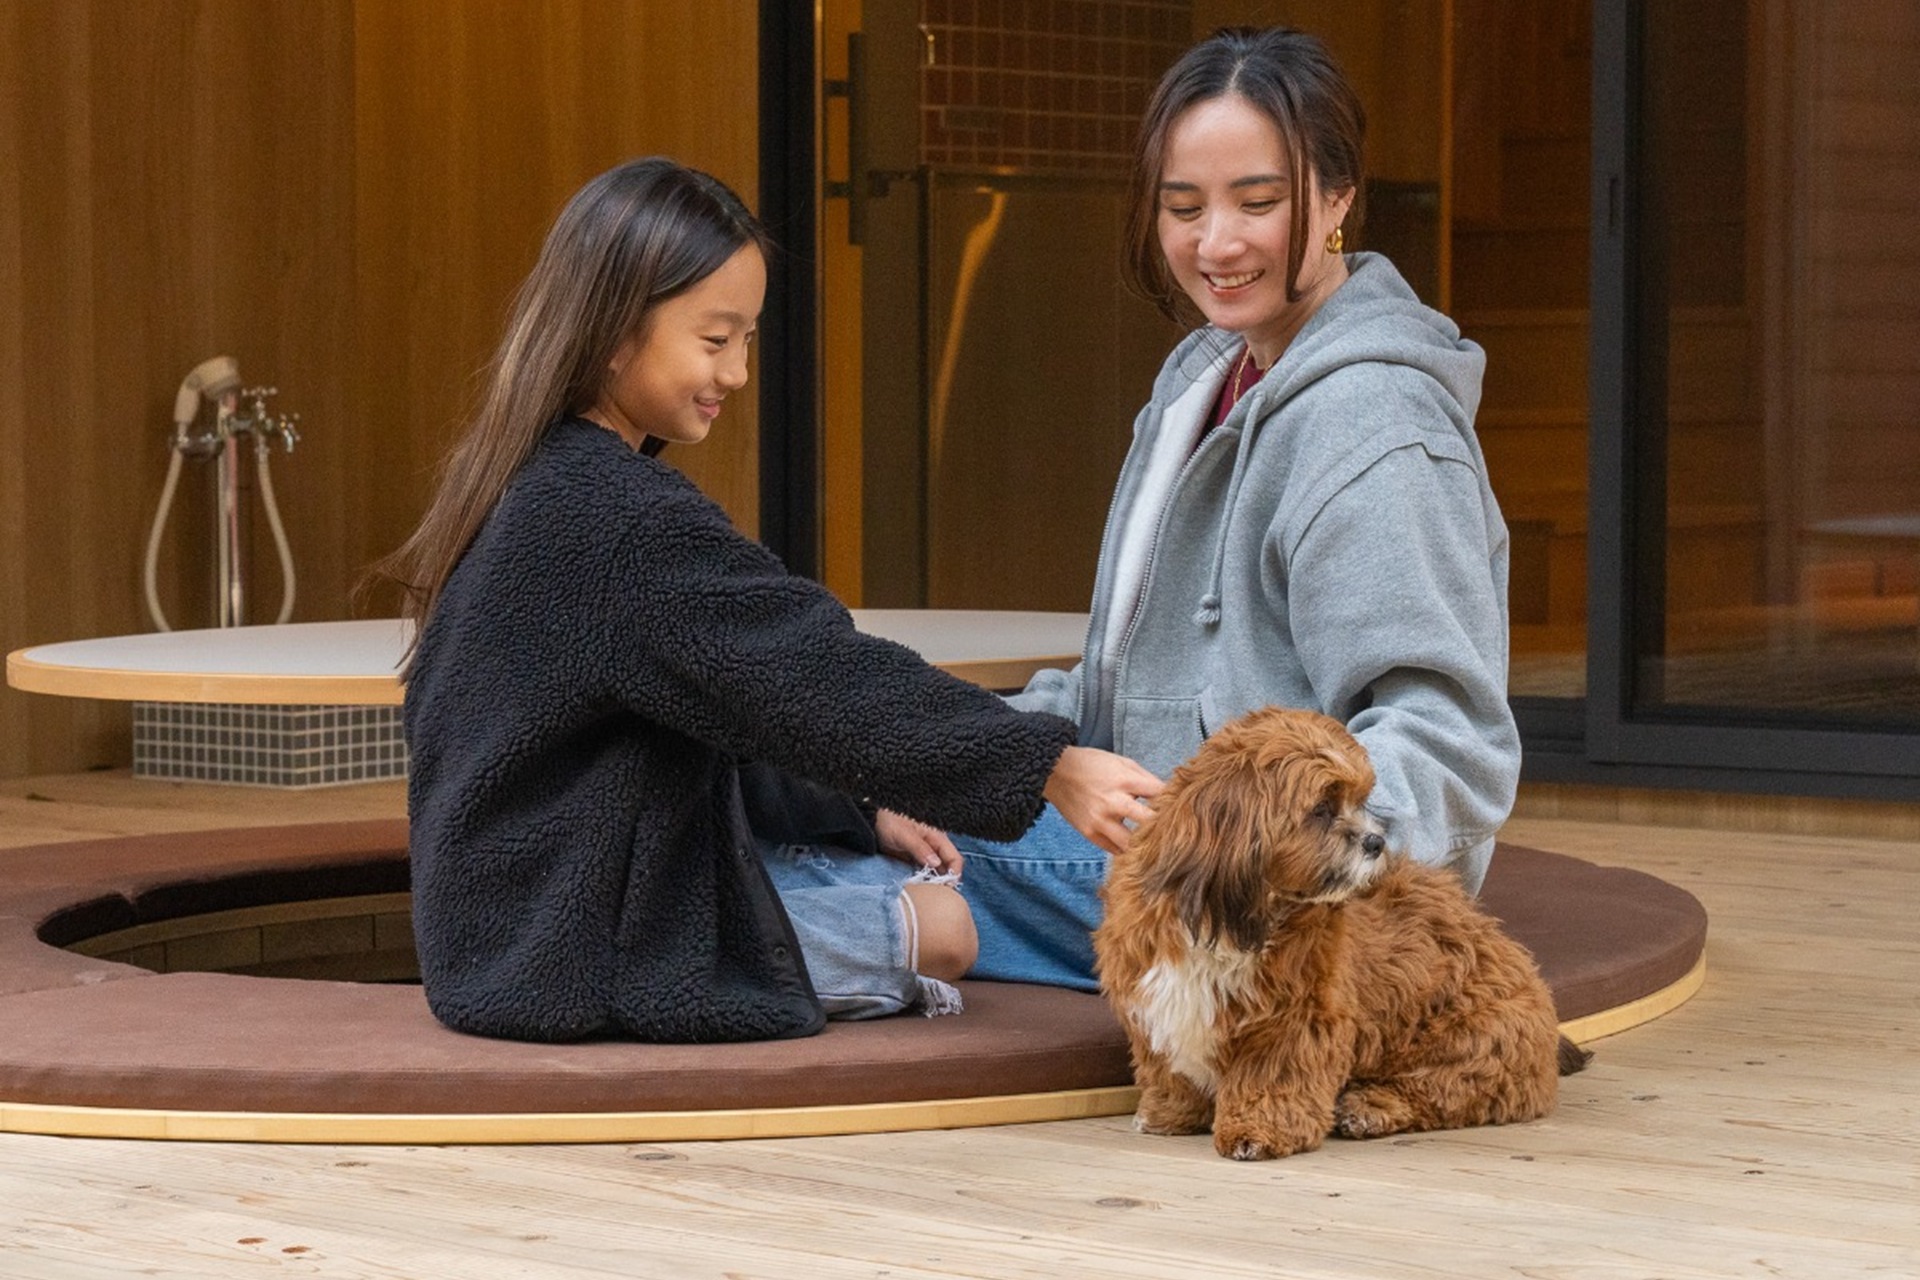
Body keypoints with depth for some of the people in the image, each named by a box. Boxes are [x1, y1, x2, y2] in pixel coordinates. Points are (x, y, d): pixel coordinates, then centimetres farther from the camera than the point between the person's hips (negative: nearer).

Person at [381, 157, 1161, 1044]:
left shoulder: (534, 486, 11)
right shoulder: (623, 517, -22)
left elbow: (723, 715, 16)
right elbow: (820, 679, -26)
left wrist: (859, 814, 12)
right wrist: (1052, 768, -26)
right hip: (578, 961, -10)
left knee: (914, 874, 12)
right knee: (943, 929, -8)